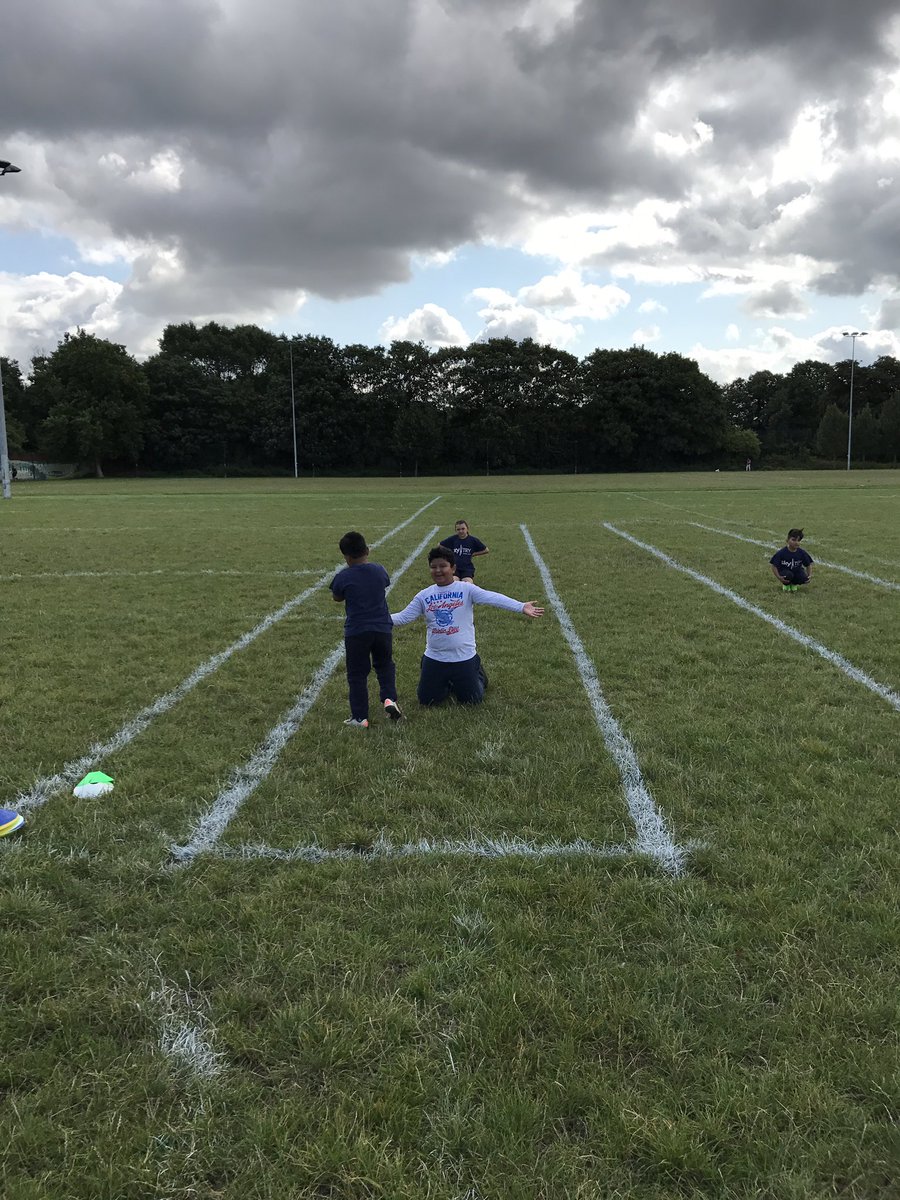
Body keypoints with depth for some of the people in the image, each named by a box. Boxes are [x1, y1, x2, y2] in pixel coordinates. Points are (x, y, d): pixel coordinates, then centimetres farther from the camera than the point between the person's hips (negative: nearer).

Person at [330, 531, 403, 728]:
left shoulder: (343, 577, -11)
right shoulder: (379, 570, -2)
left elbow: (337, 598, 6)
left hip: (356, 631, -3)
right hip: (383, 628, 3)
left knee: (357, 674, 7)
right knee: (385, 666, 22)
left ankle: (360, 717, 9)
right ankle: (389, 698, 1)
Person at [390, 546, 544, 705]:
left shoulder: (466, 589, -8)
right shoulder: (424, 595, 1)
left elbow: (493, 598, -19)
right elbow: (403, 617, 1)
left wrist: (522, 607, -31)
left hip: (464, 657, -3)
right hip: (434, 658, 3)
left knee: (471, 701, 7)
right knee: (427, 700, 9)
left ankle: (477, 674, 41)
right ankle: (447, 685, 40)